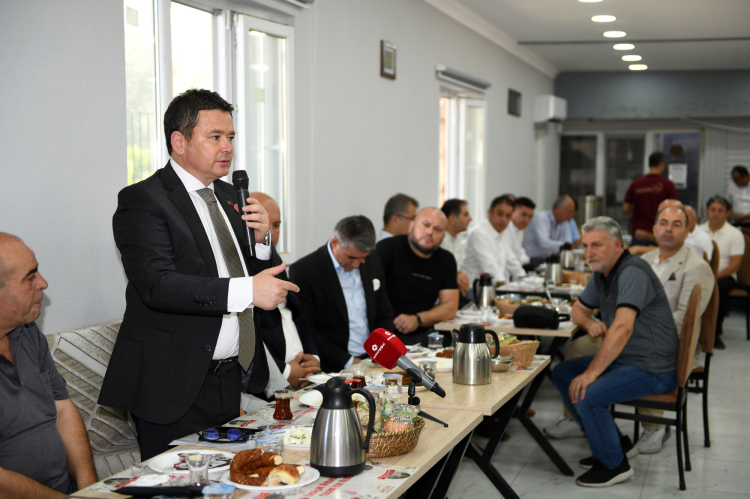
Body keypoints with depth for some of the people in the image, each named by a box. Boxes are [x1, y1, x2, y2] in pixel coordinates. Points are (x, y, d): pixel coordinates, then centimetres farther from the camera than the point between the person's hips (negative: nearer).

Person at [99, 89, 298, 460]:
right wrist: (246, 290, -31)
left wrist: (260, 239, -3)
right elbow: (158, 285, -24)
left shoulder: (228, 196, 14)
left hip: (231, 381, 7)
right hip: (177, 386, -7)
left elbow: (261, 276, 18)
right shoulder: (142, 200, -10)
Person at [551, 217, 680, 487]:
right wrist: (591, 323, -3)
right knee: (562, 373, 11)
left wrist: (591, 372, -31)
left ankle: (614, 464, -4)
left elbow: (622, 328, -32)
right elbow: (579, 309, 22)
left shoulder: (632, 272, -22)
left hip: (653, 369, -10)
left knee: (586, 394, -26)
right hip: (623, 360, 10)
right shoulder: (601, 274, 9)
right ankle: (613, 441, 18)